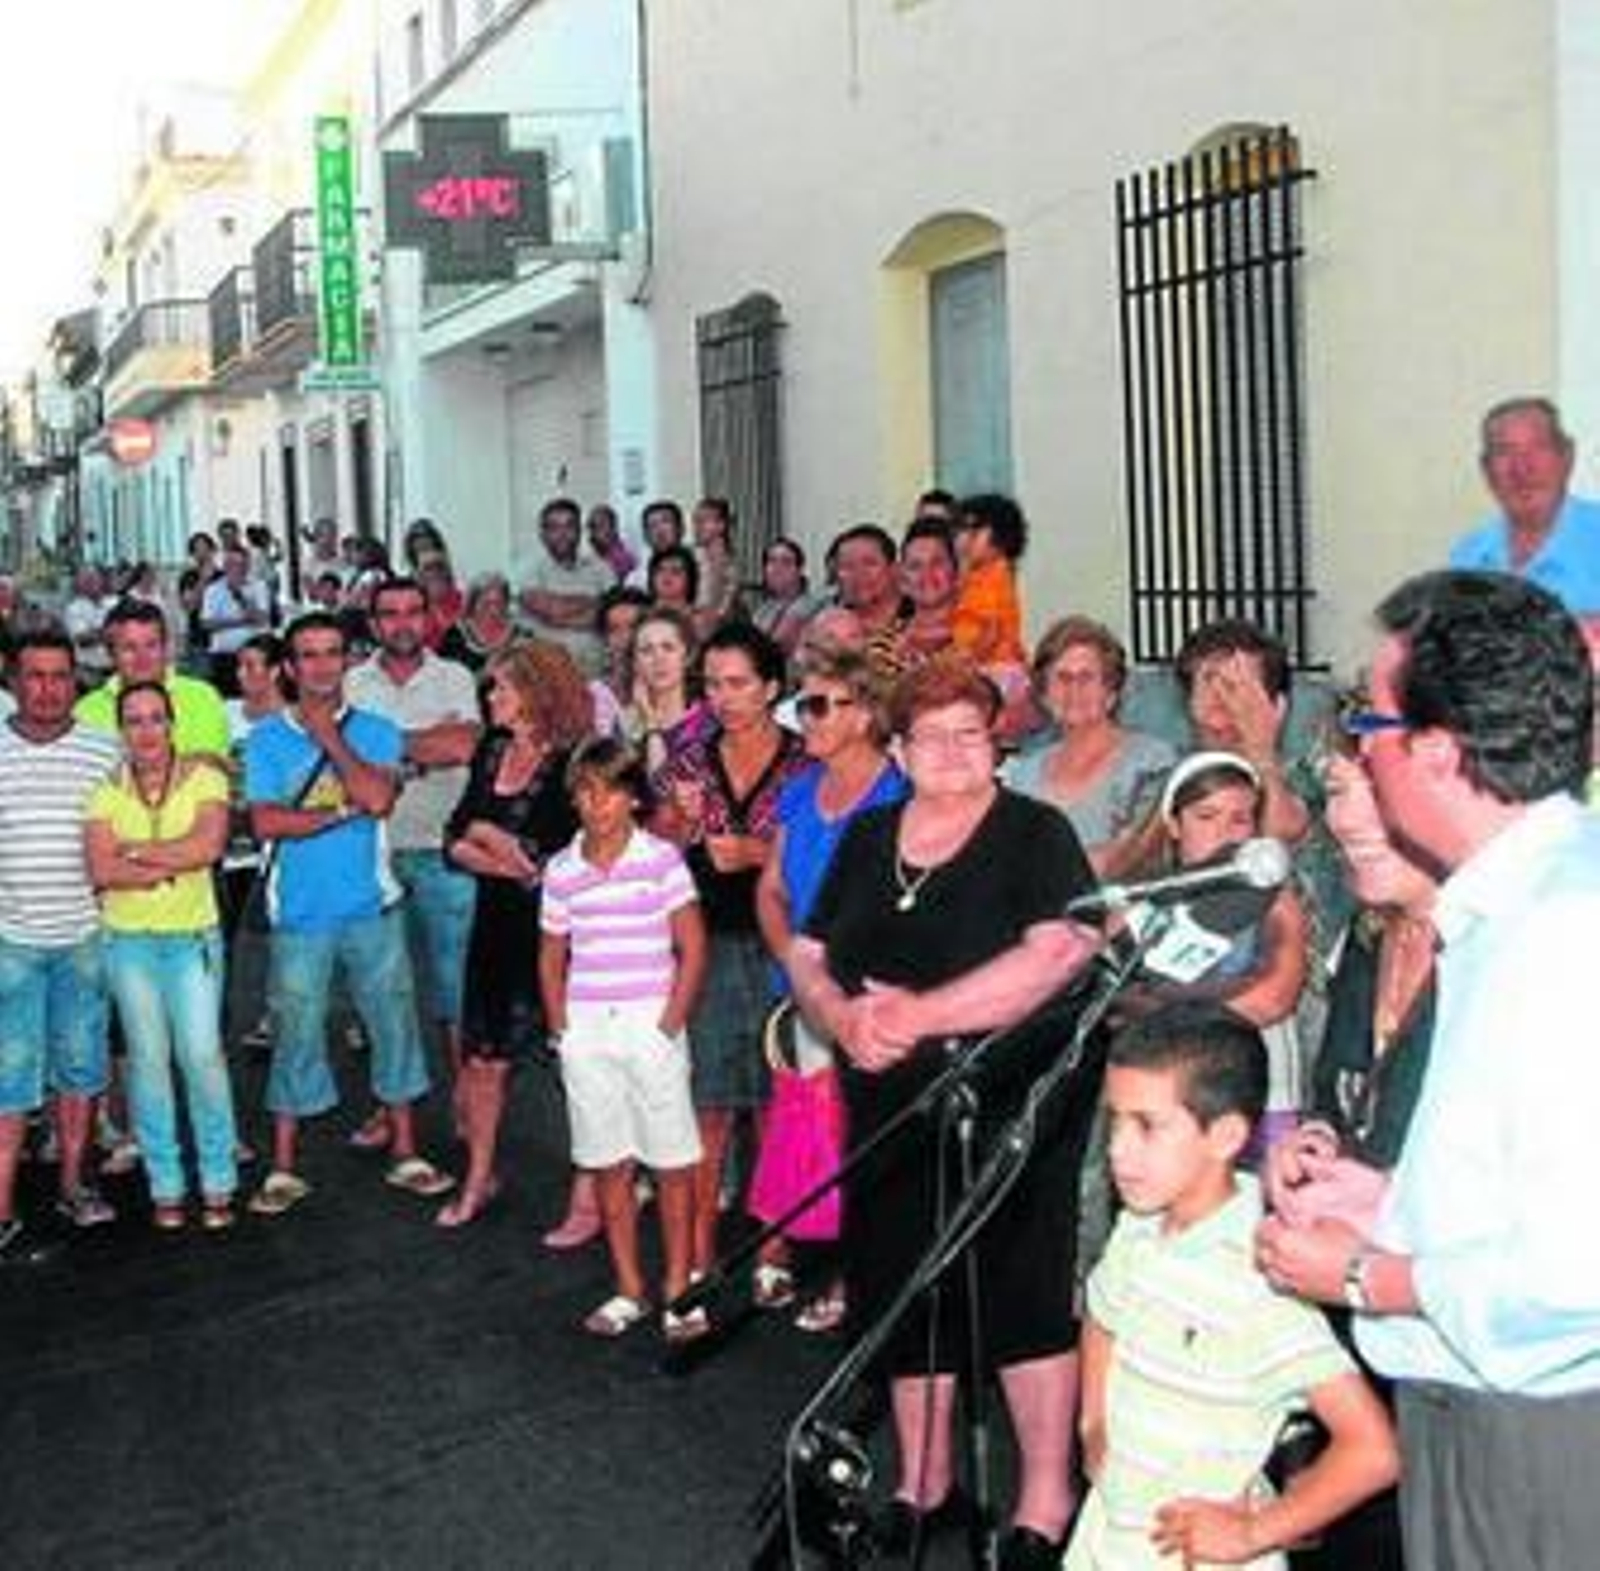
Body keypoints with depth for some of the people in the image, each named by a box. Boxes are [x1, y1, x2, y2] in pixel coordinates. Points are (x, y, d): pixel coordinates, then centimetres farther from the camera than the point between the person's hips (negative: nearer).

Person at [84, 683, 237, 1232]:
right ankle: (165, 1186, 15)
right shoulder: (106, 789, 1)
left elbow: (209, 845, -18)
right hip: (128, 940, 2)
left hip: (193, 937, -1)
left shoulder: (203, 778, -2)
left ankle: (219, 1184, 7)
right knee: (148, 1057, 4)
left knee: (202, 1054, -6)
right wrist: (174, 863, -14)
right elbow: (101, 870, -10)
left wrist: (134, 850, -12)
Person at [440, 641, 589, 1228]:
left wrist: (490, 838, -7)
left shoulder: (573, 764, -14)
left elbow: (561, 862, -20)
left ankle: (590, 1200, 14)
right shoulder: (491, 750, 7)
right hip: (497, 925, 7)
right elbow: (456, 843, 7)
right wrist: (514, 860, -12)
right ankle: (479, 1179, 33)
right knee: (481, 1061, 15)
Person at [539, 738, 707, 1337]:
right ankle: (628, 1291, 20)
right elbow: (552, 956, 14)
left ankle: (677, 1288, 14)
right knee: (608, 1166, 9)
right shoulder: (561, 870, 6)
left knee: (671, 1164, 2)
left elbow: (692, 948, -4)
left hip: (650, 1025, -3)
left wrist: (671, 1023, -9)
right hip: (585, 1030, 3)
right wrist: (560, 1027, 4)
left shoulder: (662, 858, -4)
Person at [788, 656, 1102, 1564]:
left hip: (1012, 1109, -5)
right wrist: (843, 1018, -11)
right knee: (903, 1295, 13)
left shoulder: (1034, 833, -5)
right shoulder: (870, 837, 11)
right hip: (891, 1112, 5)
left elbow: (1061, 952, -20)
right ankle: (925, 1483, 31)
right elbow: (809, 956, 12)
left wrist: (917, 1015, -22)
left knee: (1026, 1296, -1)